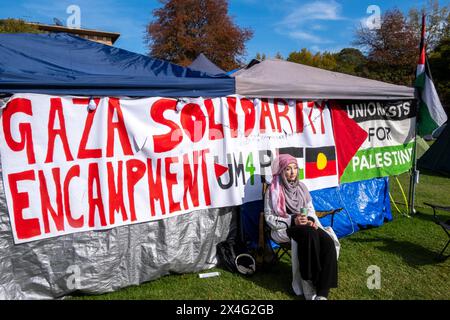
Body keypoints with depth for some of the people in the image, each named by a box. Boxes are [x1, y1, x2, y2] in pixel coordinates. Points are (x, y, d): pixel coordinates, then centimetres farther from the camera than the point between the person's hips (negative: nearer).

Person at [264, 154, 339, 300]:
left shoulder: (301, 186, 13)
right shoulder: (274, 190, -4)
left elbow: (310, 208, 17)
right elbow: (269, 218, -7)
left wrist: (311, 220, -6)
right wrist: (292, 221, -18)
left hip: (306, 226, 5)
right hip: (284, 228, -5)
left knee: (328, 242, -24)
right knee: (309, 233, -36)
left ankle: (322, 293, -24)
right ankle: (310, 284, -23)